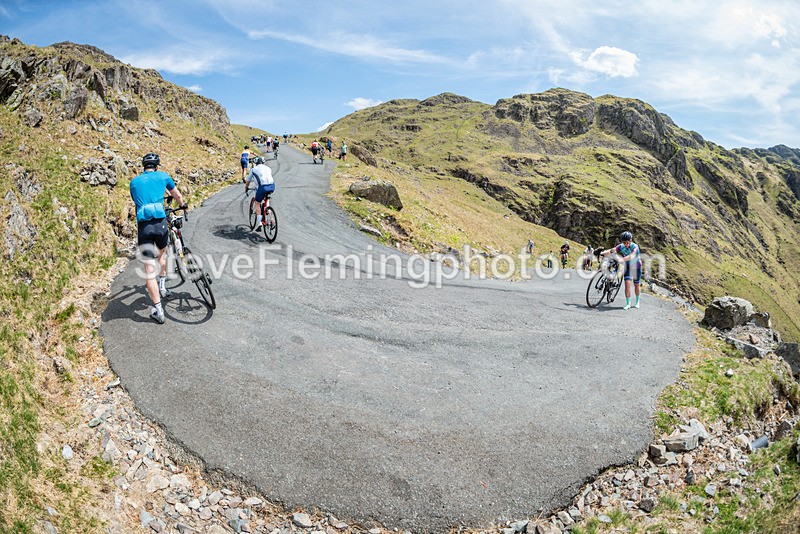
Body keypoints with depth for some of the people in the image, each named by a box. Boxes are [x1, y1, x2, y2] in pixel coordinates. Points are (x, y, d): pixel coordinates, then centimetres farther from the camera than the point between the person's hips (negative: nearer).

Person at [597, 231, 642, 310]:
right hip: (628, 267, 2)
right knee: (627, 284, -11)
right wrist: (602, 253, -47)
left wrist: (622, 259, -63)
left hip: (636, 267, -2)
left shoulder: (635, 246, -28)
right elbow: (612, 250, -28)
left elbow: (632, 256, -46)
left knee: (637, 285, 11)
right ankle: (628, 304, -5)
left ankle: (637, 302, 33)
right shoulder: (621, 246, -16)